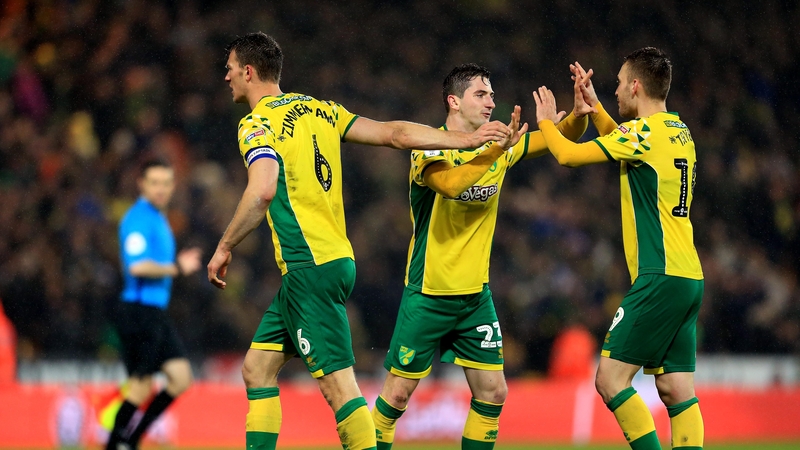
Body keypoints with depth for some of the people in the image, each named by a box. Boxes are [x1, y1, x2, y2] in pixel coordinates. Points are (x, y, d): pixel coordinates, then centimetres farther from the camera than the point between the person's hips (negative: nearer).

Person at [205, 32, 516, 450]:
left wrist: (224, 248, -13)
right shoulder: (319, 109, 15)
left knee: (337, 385, -12)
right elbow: (393, 133, 9)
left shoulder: (257, 124, -8)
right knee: (257, 367, 13)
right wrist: (466, 139, 11)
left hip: (309, 269, -9)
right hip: (336, 256, 9)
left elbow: (262, 190, -24)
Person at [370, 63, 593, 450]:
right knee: (398, 393, -2)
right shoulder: (430, 148, -13)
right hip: (428, 294, -5)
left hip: (476, 295, 5)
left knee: (493, 393, 1)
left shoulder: (498, 148, 5)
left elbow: (560, 139, 9)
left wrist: (581, 113, -11)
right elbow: (451, 184, -34)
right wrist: (496, 149, -38)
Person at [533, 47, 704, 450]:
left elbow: (568, 155, -9)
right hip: (688, 278, 9)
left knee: (611, 379, -8)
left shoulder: (645, 131, -11)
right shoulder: (679, 132, 15)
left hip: (659, 277, -9)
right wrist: (592, 104, 32)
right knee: (677, 390, 5)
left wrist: (545, 120, 9)